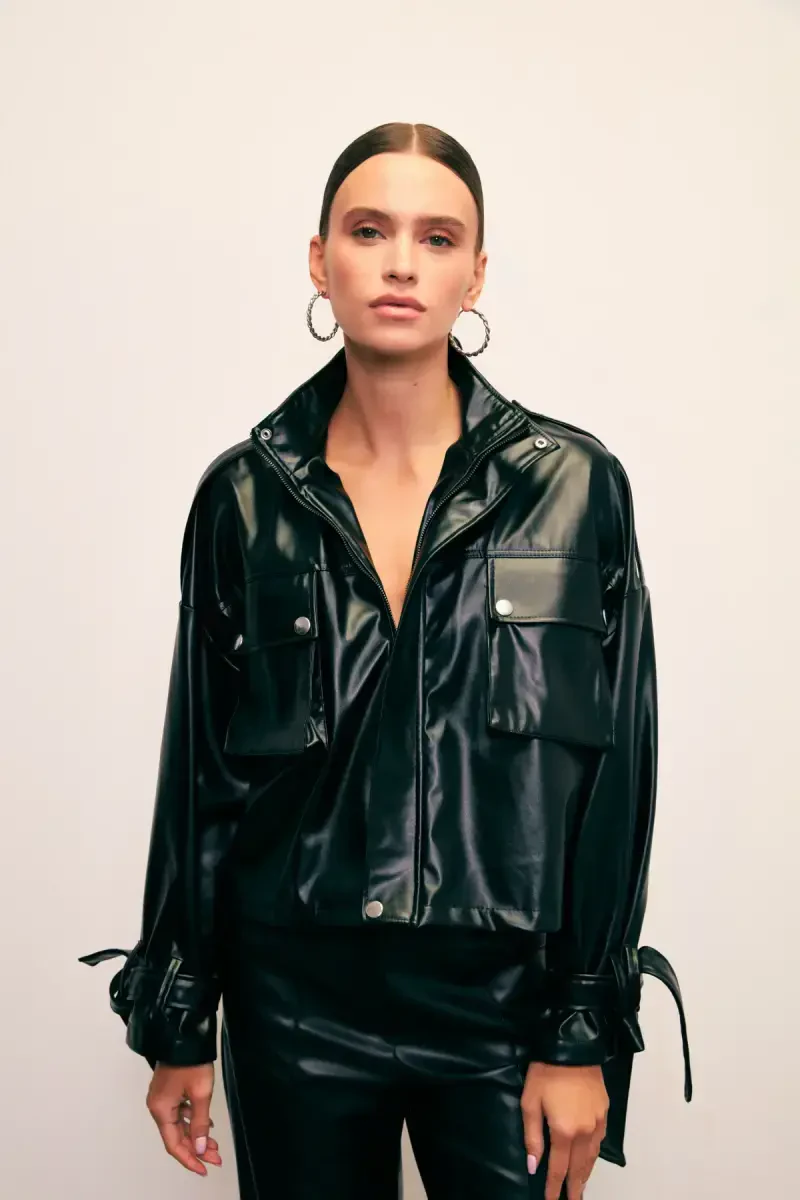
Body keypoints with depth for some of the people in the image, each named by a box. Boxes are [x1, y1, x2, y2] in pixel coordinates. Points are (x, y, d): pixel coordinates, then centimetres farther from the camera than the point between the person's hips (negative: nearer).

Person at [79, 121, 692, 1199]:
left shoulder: (575, 486, -5)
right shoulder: (244, 497, -1)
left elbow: (614, 773, -4)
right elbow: (198, 770, 4)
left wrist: (585, 1037, -5)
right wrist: (176, 1027, 6)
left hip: (503, 993, -1)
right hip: (295, 999, 1)